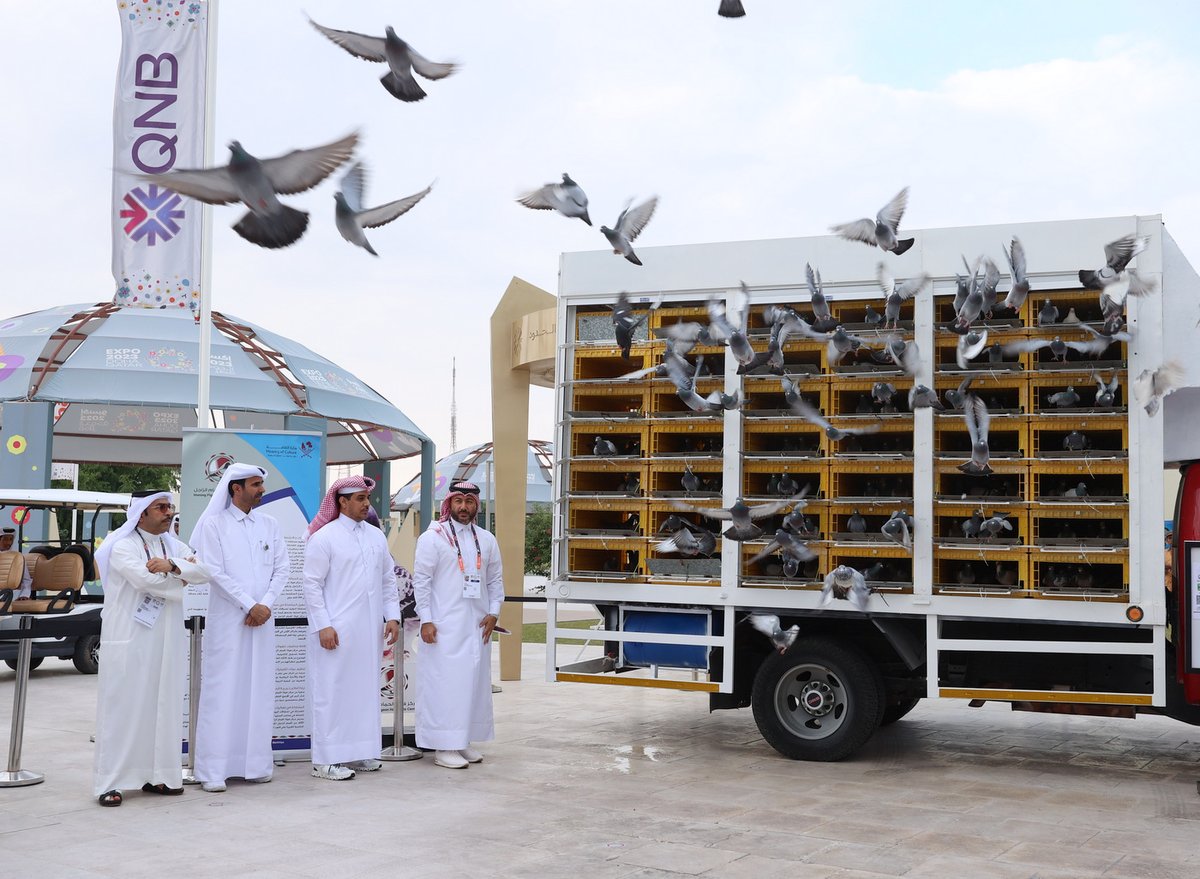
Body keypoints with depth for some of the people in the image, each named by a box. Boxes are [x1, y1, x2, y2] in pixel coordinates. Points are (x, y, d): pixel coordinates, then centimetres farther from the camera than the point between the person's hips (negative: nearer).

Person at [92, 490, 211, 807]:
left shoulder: (173, 545, 14)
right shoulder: (123, 546, -5)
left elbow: (204, 572, 0)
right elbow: (145, 579, -20)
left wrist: (171, 565, -18)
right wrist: (182, 575, -4)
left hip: (165, 639, 6)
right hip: (128, 639, -6)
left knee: (162, 705, 7)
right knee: (123, 707, -5)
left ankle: (156, 775, 15)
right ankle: (110, 782, -1)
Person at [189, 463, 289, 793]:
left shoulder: (269, 525, 11)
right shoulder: (214, 524, -2)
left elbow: (281, 569, 8)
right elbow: (215, 572, -8)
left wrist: (266, 605, -7)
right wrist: (249, 605, -11)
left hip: (262, 620, 4)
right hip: (227, 620, -4)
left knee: (259, 691, 5)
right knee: (222, 692, -4)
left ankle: (255, 763, 12)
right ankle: (213, 770, -1)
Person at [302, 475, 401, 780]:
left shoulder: (377, 536, 12)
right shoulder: (325, 537, -6)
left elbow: (388, 580, 16)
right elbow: (312, 583, -8)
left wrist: (392, 616, 7)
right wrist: (323, 625, -13)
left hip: (370, 630, 6)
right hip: (335, 631, -6)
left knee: (365, 689, 10)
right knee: (332, 692, -3)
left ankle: (357, 752, 20)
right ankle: (325, 760, 2)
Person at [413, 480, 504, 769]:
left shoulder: (487, 540, 11)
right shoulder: (432, 538, -4)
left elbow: (495, 580, 16)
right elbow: (421, 580, -6)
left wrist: (493, 613, 4)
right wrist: (426, 620, -11)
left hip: (478, 626, 6)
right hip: (444, 627, -5)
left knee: (475, 681, 8)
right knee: (444, 683, -5)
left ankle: (463, 740, 18)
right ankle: (443, 747, 0)